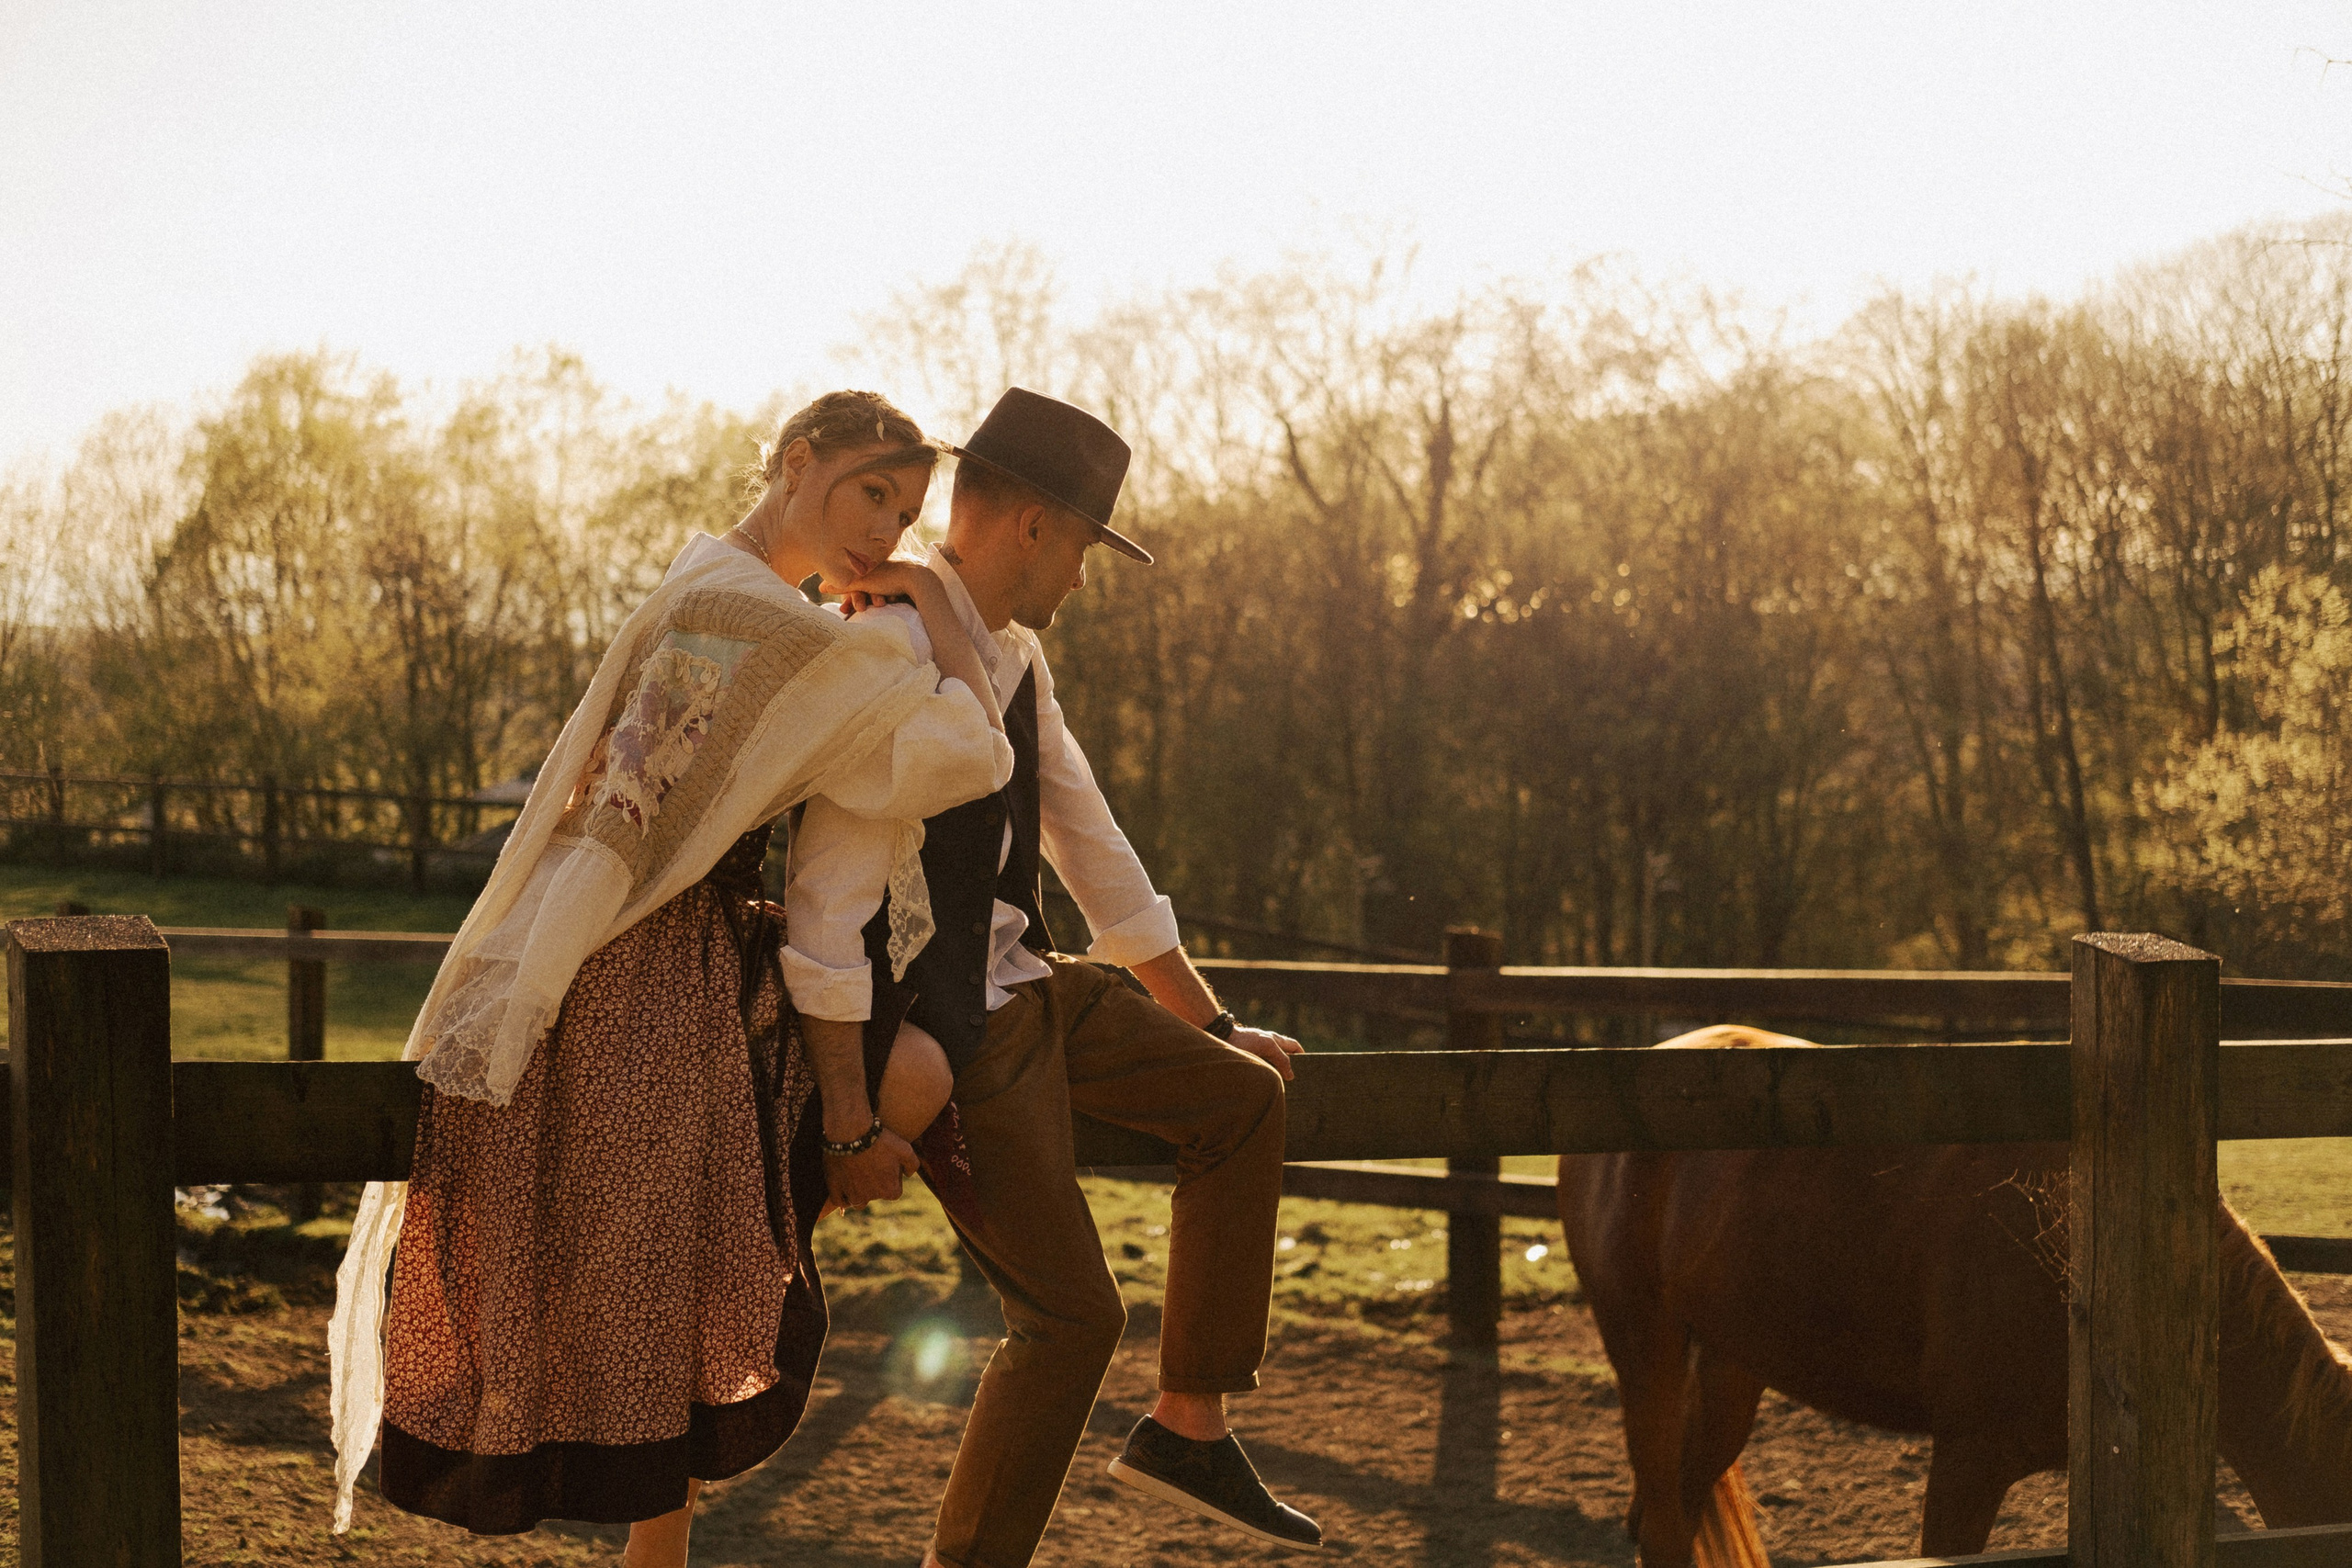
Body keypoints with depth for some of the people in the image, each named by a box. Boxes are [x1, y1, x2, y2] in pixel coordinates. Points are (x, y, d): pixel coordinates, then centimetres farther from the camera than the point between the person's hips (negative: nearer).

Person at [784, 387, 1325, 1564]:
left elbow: (1089, 845, 18)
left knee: (1241, 1096, 9)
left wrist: (1205, 1019, 21)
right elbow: (830, 894, -23)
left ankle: (1187, 1426, 13)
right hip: (947, 1033, -9)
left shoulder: (1014, 659, 10)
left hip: (1026, 985, 9)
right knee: (1070, 1313, -7)